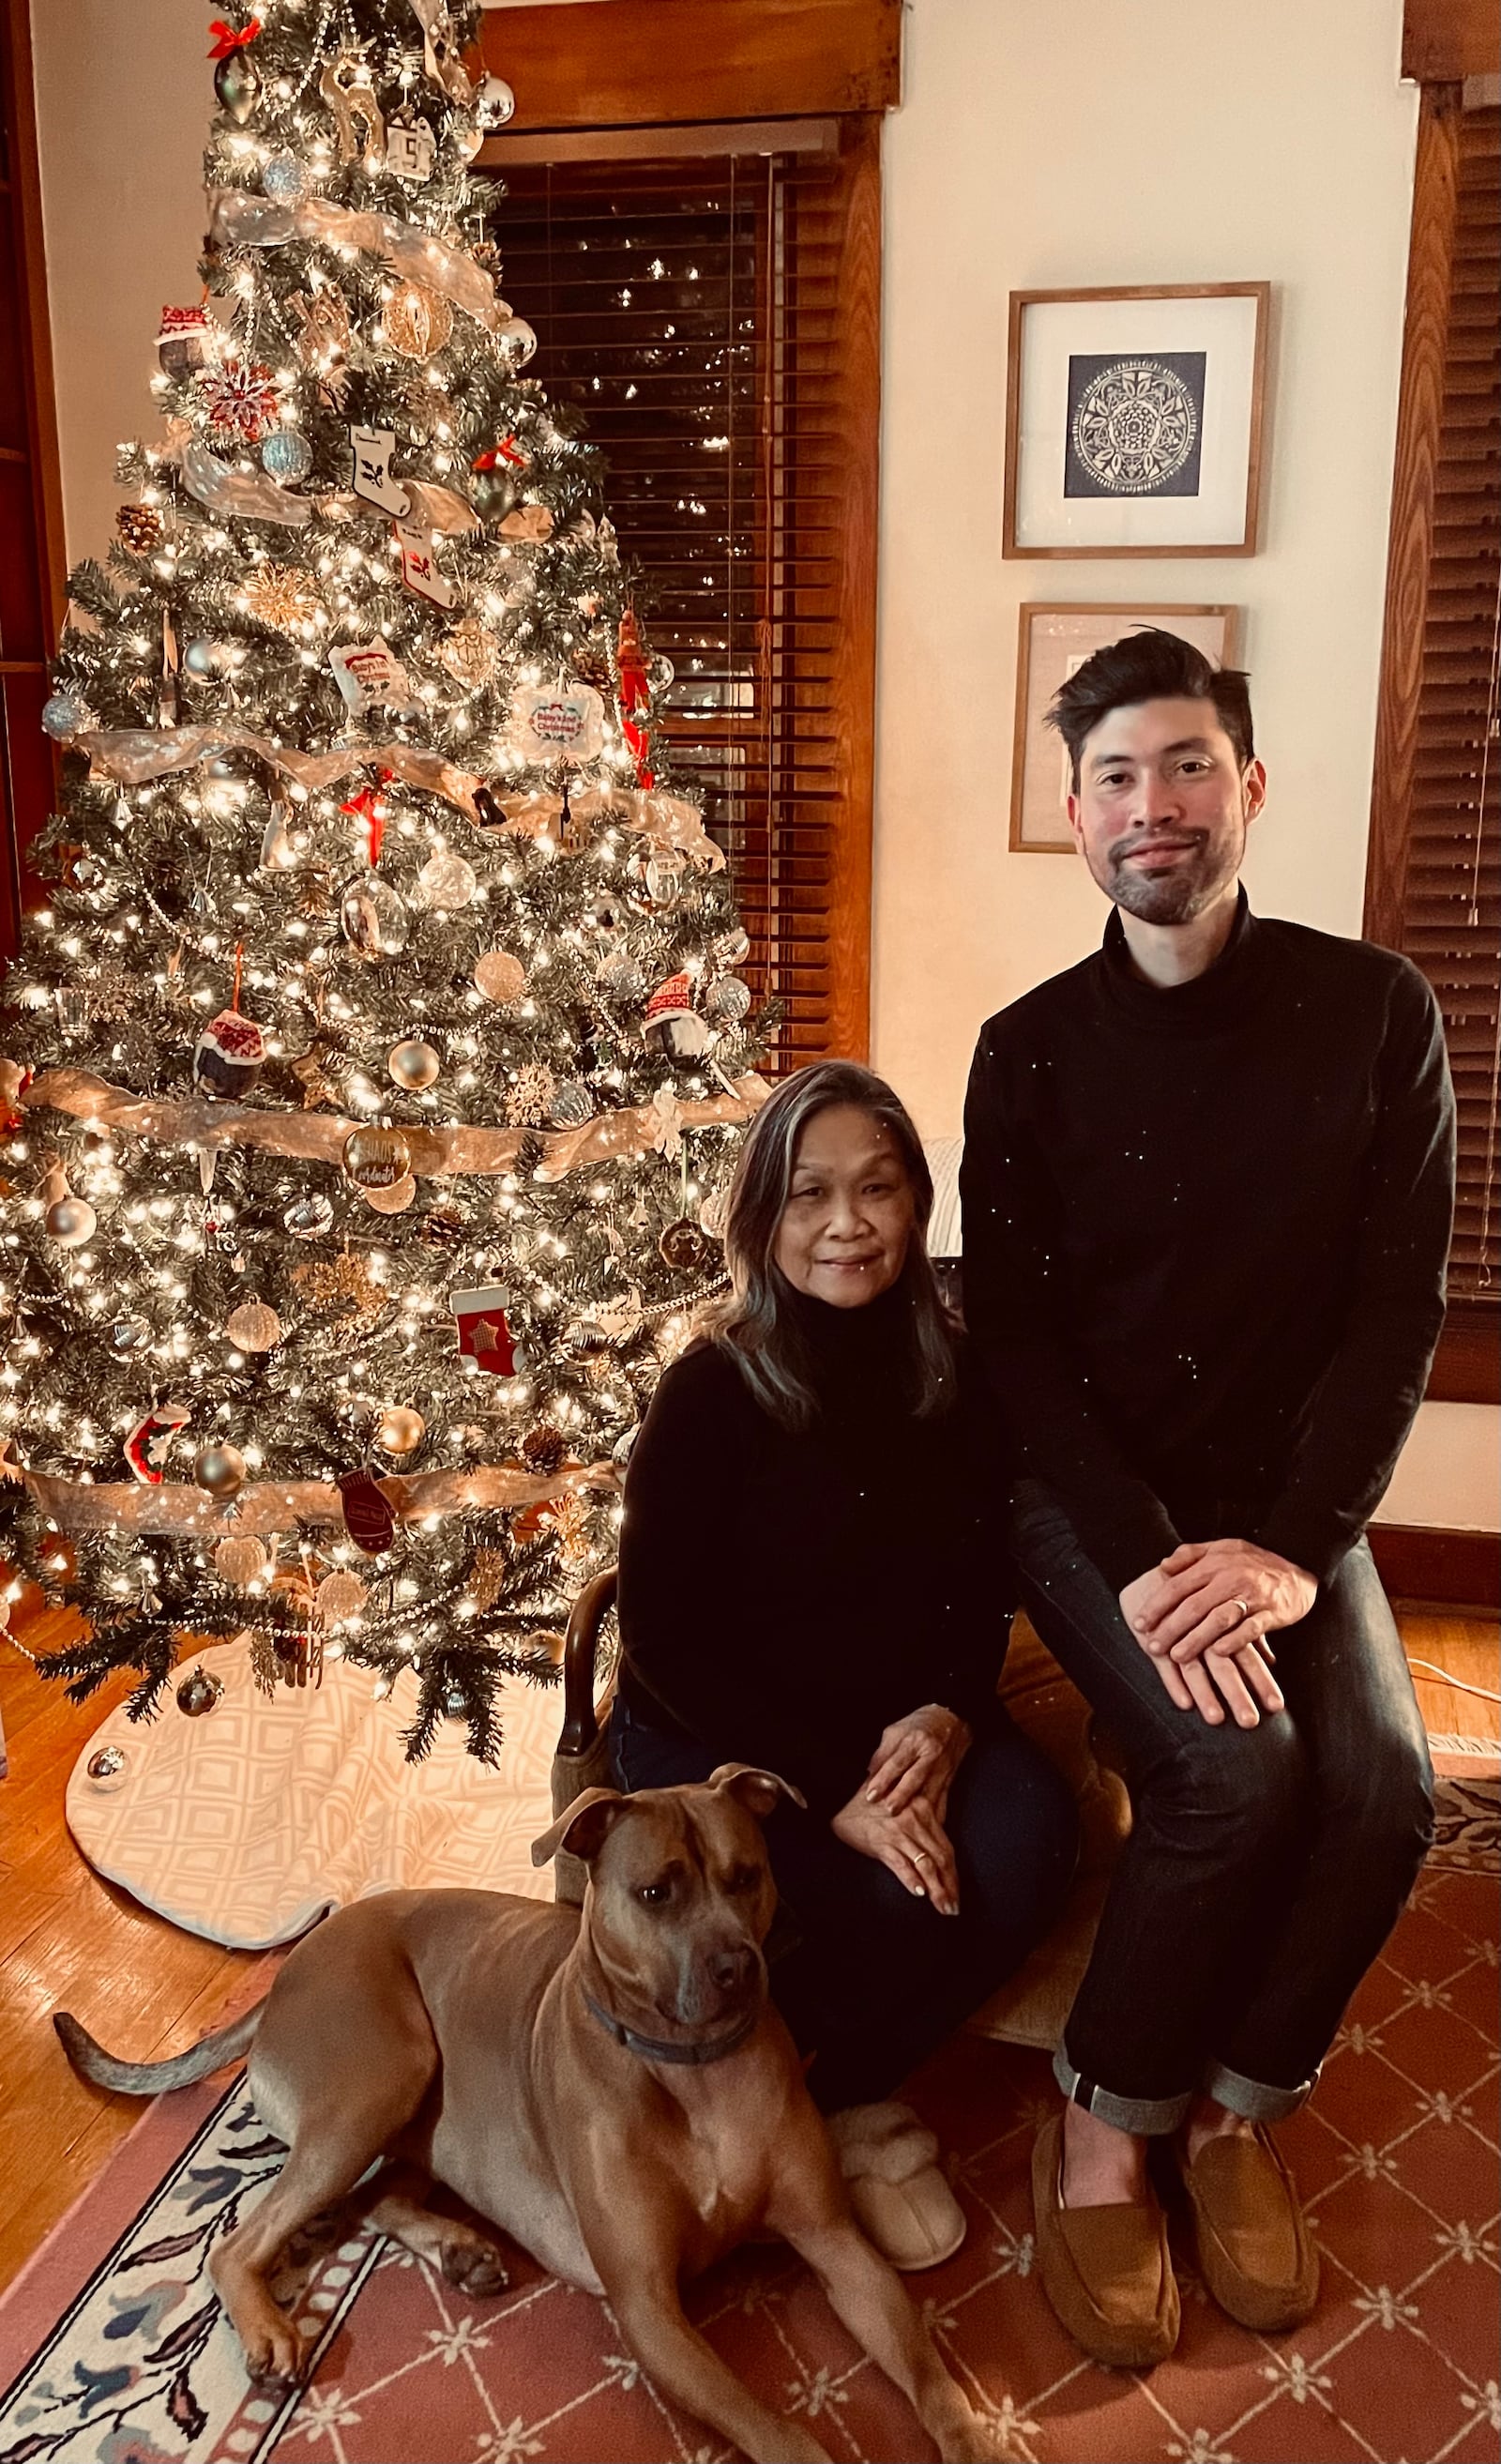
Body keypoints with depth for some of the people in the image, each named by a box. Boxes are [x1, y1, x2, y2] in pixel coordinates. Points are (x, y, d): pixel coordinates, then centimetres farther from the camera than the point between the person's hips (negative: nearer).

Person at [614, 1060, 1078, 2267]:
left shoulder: (950, 1375, 0)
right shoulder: (711, 1393, -13)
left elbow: (980, 1582, 7)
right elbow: (664, 1637, -14)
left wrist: (950, 1715, -15)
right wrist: (834, 1792, -23)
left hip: (899, 1724, 5)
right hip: (717, 1739, -4)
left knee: (1029, 1836, -25)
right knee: (888, 1903, -30)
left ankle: (841, 2088, 2)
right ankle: (834, 2114, 6)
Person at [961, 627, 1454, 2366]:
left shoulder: (1375, 1011, -2)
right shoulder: (1031, 1048, -3)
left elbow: (1396, 1308, -5)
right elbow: (1012, 1332, -6)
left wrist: (1294, 1550, -18)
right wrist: (1144, 1564, -19)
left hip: (1283, 1496, 2)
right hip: (1091, 1492, -1)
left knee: (1384, 1782, -21)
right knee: (1233, 1770, -25)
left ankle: (1237, 2110, 6)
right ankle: (1103, 2130, -1)